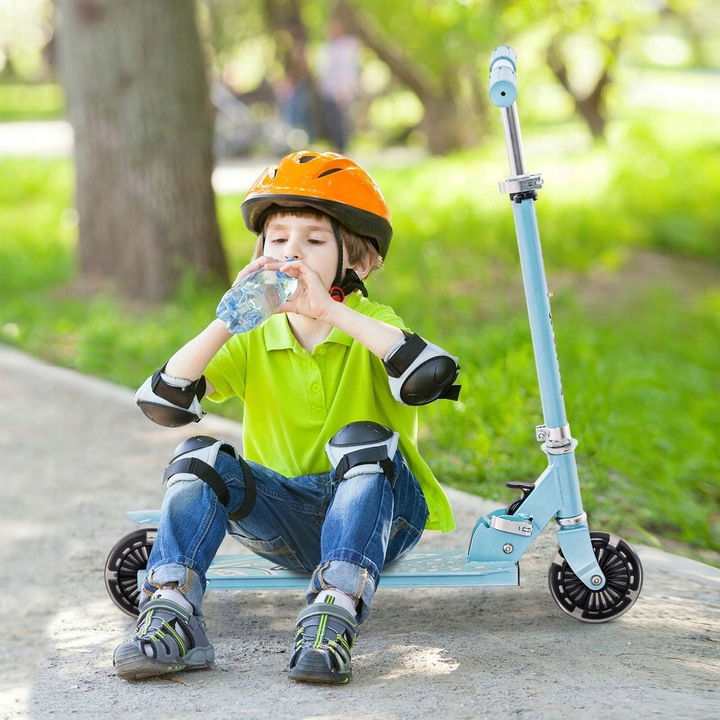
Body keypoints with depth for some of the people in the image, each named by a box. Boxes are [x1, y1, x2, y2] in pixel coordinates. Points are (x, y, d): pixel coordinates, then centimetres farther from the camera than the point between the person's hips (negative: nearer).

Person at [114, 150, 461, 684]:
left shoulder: (371, 325, -4)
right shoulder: (253, 341, 5)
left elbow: (431, 375, -29)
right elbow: (162, 404, -9)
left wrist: (331, 311, -30)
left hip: (377, 516, -3)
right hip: (288, 522, 3)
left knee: (362, 440, -31)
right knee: (200, 457, -17)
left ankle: (333, 622, -43)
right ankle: (172, 618, -27)